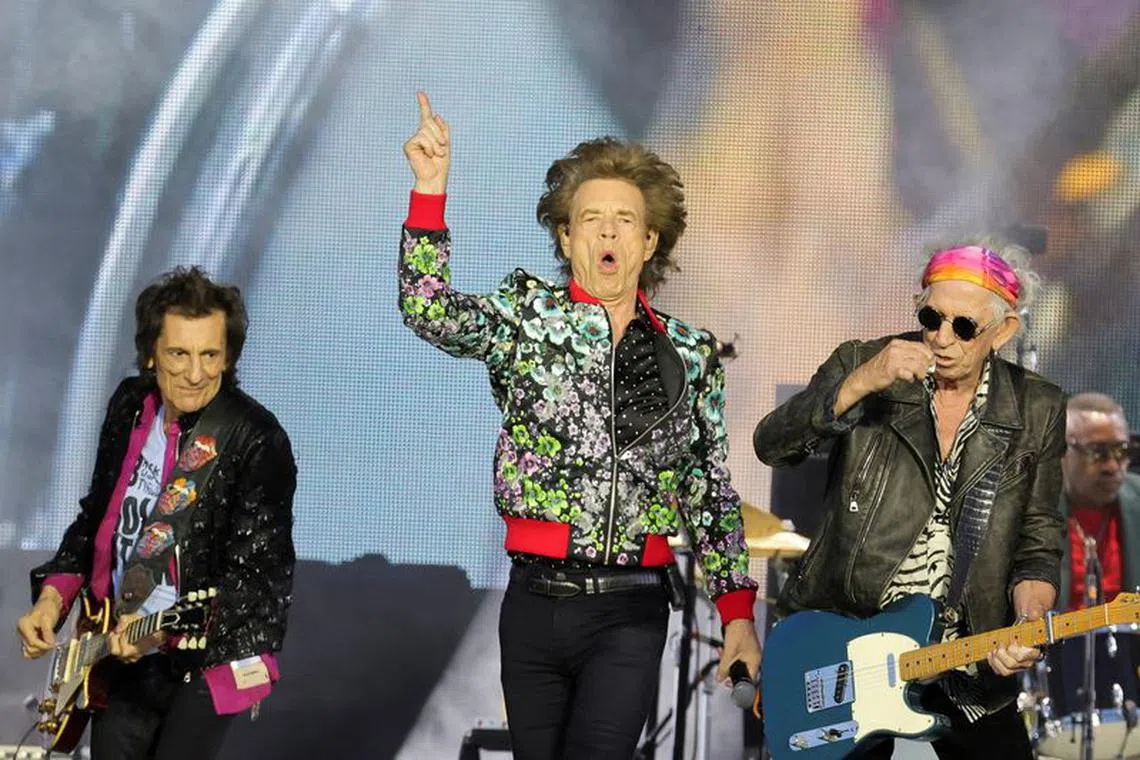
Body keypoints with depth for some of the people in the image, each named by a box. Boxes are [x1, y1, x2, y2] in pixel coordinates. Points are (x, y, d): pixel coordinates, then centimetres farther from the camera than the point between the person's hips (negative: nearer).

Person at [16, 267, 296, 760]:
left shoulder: (257, 442, -18)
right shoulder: (129, 406, 1)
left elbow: (257, 575, -19)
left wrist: (165, 628, -29)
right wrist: (52, 597, 1)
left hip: (208, 659, -6)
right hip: (122, 653, 6)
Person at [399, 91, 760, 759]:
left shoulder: (693, 356, 9)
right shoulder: (528, 317, 6)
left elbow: (713, 495, 13)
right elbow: (429, 312, -12)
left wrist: (738, 612, 8)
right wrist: (431, 189, -20)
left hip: (631, 614, -1)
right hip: (535, 601, 1)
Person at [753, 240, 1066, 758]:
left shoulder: (1037, 411, 1)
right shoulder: (861, 365, -3)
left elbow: (1037, 544, 4)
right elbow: (772, 446, -15)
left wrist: (1029, 623, -15)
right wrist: (863, 382, -26)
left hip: (965, 660, 1)